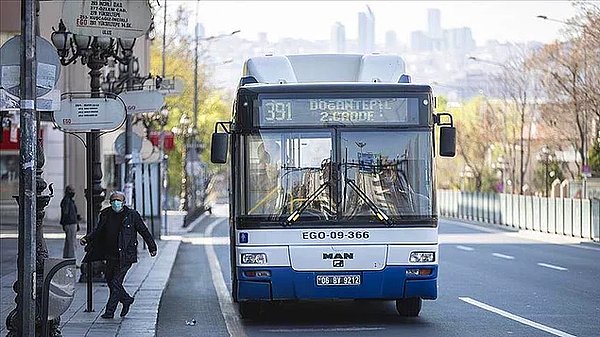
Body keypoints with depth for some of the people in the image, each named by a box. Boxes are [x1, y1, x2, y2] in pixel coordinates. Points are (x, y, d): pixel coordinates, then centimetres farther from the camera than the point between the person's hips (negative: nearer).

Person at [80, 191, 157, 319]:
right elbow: (98, 231, 14)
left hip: (125, 256, -6)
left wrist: (152, 247, 6)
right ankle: (126, 300, 36)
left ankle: (109, 311, -2)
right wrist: (86, 239, -2)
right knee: (109, 279, 15)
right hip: (110, 255, 6)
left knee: (116, 282, -8)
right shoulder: (106, 215, 5)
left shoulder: (132, 215, -6)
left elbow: (144, 231, 2)